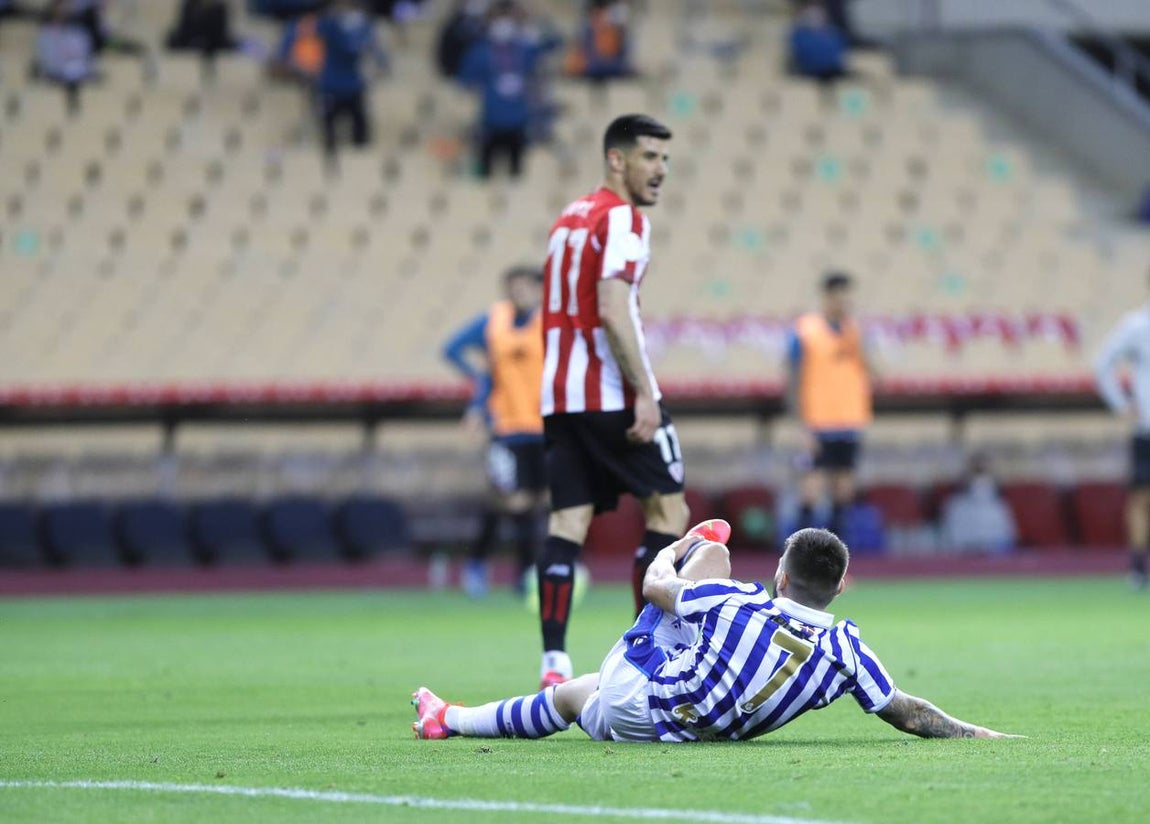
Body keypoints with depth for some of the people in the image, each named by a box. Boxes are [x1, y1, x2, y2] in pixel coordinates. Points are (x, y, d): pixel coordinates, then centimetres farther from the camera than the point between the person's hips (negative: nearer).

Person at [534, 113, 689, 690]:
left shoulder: (569, 219, 19)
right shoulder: (621, 219, -9)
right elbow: (613, 310, -19)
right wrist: (644, 393, -21)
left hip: (559, 397, 8)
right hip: (613, 394, -8)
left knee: (567, 524, 1)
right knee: (669, 511, 3)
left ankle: (553, 663, -9)